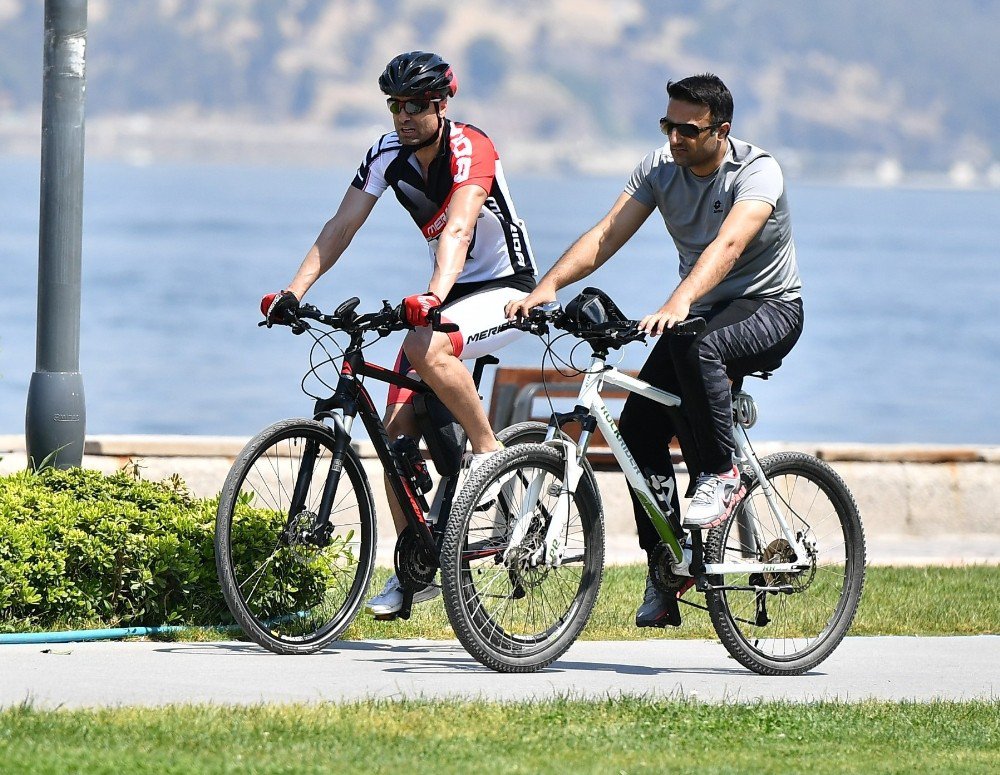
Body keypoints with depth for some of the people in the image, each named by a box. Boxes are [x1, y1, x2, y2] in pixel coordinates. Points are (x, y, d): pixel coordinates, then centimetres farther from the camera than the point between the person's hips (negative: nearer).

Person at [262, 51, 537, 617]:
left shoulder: (470, 150, -22)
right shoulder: (388, 154, -3)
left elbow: (458, 229, -37)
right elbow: (342, 227, -5)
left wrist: (434, 296, -53)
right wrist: (293, 292, -18)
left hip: (506, 291, -7)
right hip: (448, 293, 7)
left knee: (426, 347, -37)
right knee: (398, 430, -3)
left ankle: (489, 450, -17)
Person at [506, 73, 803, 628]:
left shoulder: (757, 171, -22)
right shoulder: (661, 167, -4)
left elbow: (727, 245, -40)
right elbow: (607, 234, -12)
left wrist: (679, 303, -56)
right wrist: (549, 285, -28)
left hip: (769, 308, -6)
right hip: (701, 310, 6)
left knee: (696, 348, -39)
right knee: (640, 429, -10)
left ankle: (724, 474, -20)